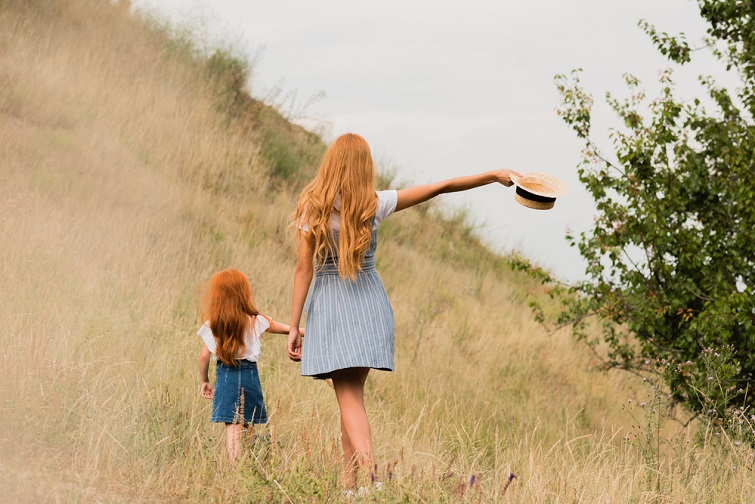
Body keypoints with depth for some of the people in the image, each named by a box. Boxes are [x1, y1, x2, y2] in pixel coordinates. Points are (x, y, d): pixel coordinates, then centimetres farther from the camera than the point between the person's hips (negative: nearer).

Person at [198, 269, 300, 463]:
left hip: (225, 376, 0)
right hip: (249, 375, 0)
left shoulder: (211, 325, -3)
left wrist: (204, 381, 11)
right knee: (244, 426, 10)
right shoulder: (255, 321, -3)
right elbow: (279, 327, 8)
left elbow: (204, 356, -1)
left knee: (232, 427, -4)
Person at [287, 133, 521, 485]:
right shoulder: (373, 204, -2)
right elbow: (440, 187, 3)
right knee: (353, 393, 14)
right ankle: (351, 480, 13)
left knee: (349, 399, -6)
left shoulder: (312, 207, -5)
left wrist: (294, 326, -4)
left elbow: (304, 268, -7)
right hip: (369, 303, 2)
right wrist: (493, 176, 11)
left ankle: (369, 474, -26)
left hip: (327, 305, -2)